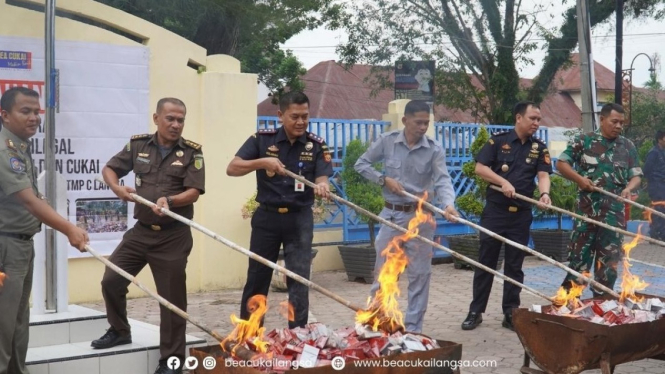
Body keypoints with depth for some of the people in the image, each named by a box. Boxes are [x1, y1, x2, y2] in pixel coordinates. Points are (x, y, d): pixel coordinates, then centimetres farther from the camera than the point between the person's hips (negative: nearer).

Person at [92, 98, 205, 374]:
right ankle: (119, 331, 31)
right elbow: (109, 168, 12)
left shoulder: (192, 152, -5)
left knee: (172, 297, 1)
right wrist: (118, 188, -9)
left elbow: (194, 192, -13)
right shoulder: (138, 145, 4)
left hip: (173, 235, -4)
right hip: (141, 230, 4)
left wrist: (170, 201, -32)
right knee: (111, 280, 6)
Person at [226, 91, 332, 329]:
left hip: (299, 219, 0)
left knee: (299, 279, -2)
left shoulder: (316, 145, -3)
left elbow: (322, 179, -12)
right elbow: (232, 169, -11)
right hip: (267, 217, 1)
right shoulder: (262, 139, -5)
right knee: (257, 278, 9)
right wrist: (262, 162, -26)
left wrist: (321, 188, -36)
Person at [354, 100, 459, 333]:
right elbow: (361, 164, 3)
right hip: (392, 214, 0)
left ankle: (413, 329, 15)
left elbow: (442, 181, -19)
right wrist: (384, 179, -11)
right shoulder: (386, 141, -4)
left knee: (419, 275, 5)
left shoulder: (434, 150, -7)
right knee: (383, 273, 7)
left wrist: (448, 204, -38)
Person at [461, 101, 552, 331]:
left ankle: (510, 313, 15)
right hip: (495, 210, -2)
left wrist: (544, 193, -27)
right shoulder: (498, 141, -1)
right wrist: (503, 182, -17)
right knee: (486, 262, 3)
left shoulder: (539, 148, 6)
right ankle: (475, 311, 10)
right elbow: (480, 168, -5)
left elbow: (543, 175, -6)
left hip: (522, 213, 2)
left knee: (514, 265, 7)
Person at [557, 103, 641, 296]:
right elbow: (561, 163, 2)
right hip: (587, 211, -3)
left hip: (615, 213, 3)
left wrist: (628, 188, -9)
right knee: (579, 258, -1)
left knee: (609, 261, 8)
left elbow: (636, 175, 12)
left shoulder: (628, 146, 9)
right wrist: (579, 179, -13)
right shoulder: (583, 140, 0)